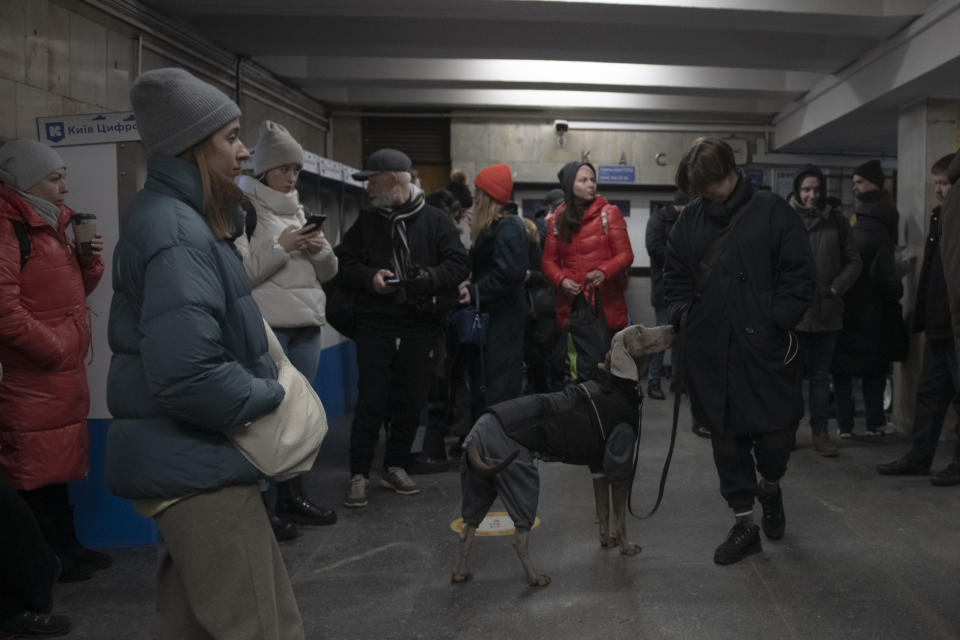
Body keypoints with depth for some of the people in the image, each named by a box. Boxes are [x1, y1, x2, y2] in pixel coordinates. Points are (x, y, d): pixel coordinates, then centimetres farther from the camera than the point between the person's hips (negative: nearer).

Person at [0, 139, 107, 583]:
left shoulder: (49, 223, 15)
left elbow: (72, 292, 20)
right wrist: (56, 351, -16)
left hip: (63, 373, 9)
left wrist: (88, 259, 1)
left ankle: (67, 548, 29)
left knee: (60, 464, 17)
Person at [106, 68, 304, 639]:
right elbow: (188, 375, -32)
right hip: (198, 465, -11)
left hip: (188, 458, 11)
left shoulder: (180, 218, 11)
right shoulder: (177, 232, -22)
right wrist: (270, 397, -16)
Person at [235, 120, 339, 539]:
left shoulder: (297, 209, 17)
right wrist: (280, 247, -18)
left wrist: (320, 249, -3)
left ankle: (292, 496, 25)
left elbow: (327, 272, 17)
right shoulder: (243, 207, -6)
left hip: (306, 325, 7)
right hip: (265, 327, -7)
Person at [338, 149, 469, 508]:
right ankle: (359, 474, 11)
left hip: (421, 330, 0)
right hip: (375, 326, 1)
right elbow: (345, 263, 9)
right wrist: (370, 277, -11)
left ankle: (395, 467, 25)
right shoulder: (367, 222, 10)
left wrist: (425, 278, -19)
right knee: (371, 402, 0)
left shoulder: (435, 221, 2)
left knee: (411, 403, 9)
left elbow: (458, 265, -3)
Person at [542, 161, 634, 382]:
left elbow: (625, 254, 0)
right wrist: (561, 280, -7)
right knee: (573, 368, 3)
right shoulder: (557, 219, 11)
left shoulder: (609, 213, 3)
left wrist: (604, 271, -20)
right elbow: (549, 260, 14)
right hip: (570, 305, 2)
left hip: (606, 304, -2)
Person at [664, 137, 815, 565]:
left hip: (764, 347, -3)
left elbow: (799, 274, -3)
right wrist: (682, 317, 2)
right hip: (711, 352, 3)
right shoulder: (690, 219, 9)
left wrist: (779, 323, -11)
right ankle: (744, 522, 23)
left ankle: (770, 487, 37)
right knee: (727, 439, 9)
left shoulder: (771, 212, -2)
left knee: (775, 433, 3)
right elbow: (675, 276, 16)